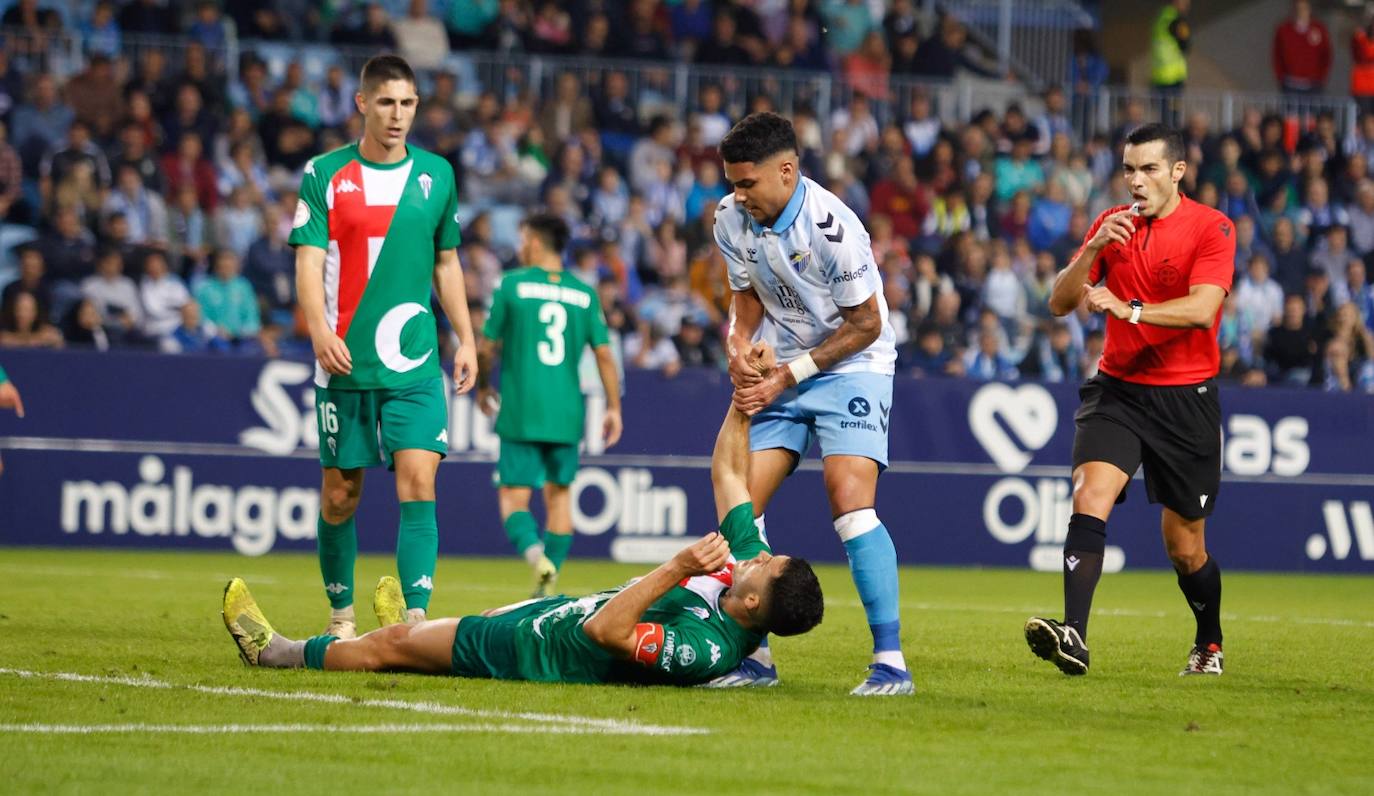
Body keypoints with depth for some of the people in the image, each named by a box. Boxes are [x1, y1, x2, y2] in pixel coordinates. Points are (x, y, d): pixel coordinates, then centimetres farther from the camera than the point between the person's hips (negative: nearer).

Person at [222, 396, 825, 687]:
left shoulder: (703, 646, -37)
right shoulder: (745, 557, -14)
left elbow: (604, 631, -41)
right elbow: (727, 471, -5)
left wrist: (675, 570, -48)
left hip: (537, 651, -8)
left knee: (387, 644, 10)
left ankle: (276, 651, 32)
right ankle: (410, 629, 67)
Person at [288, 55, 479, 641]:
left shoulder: (436, 174, 9)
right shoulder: (324, 175, 1)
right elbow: (309, 261, -5)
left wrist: (466, 340, 10)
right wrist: (319, 330, -21)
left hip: (415, 366, 1)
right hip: (345, 362, -1)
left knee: (417, 483, -13)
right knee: (340, 496, 5)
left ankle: (416, 619, -16)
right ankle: (341, 615, 22)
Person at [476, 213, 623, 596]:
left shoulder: (512, 285, -3)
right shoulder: (585, 294, 6)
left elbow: (487, 348, 0)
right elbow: (604, 353, 4)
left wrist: (483, 387, 18)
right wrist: (614, 408, 10)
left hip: (521, 413, -3)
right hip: (567, 415, 3)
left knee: (513, 495, 0)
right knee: (559, 493, 13)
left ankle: (535, 554, -27)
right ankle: (547, 585, 11)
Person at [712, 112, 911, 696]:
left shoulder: (832, 227, -24)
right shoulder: (731, 219, -4)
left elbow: (865, 325, -15)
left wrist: (788, 375, -14)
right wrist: (739, 352, -10)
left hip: (853, 369, -6)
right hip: (780, 374, 6)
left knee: (850, 502, -22)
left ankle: (890, 661, -19)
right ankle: (754, 656, 6)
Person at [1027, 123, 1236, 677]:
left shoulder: (1212, 228, -8)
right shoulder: (1112, 225, 6)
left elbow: (1202, 309, -23)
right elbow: (1060, 303, 1)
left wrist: (1131, 310, -36)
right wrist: (1094, 249, -15)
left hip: (1186, 398, -3)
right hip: (1117, 389, 3)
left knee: (1184, 547, 6)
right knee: (1090, 496, -24)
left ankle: (1210, 643, 33)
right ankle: (1073, 635, -34)